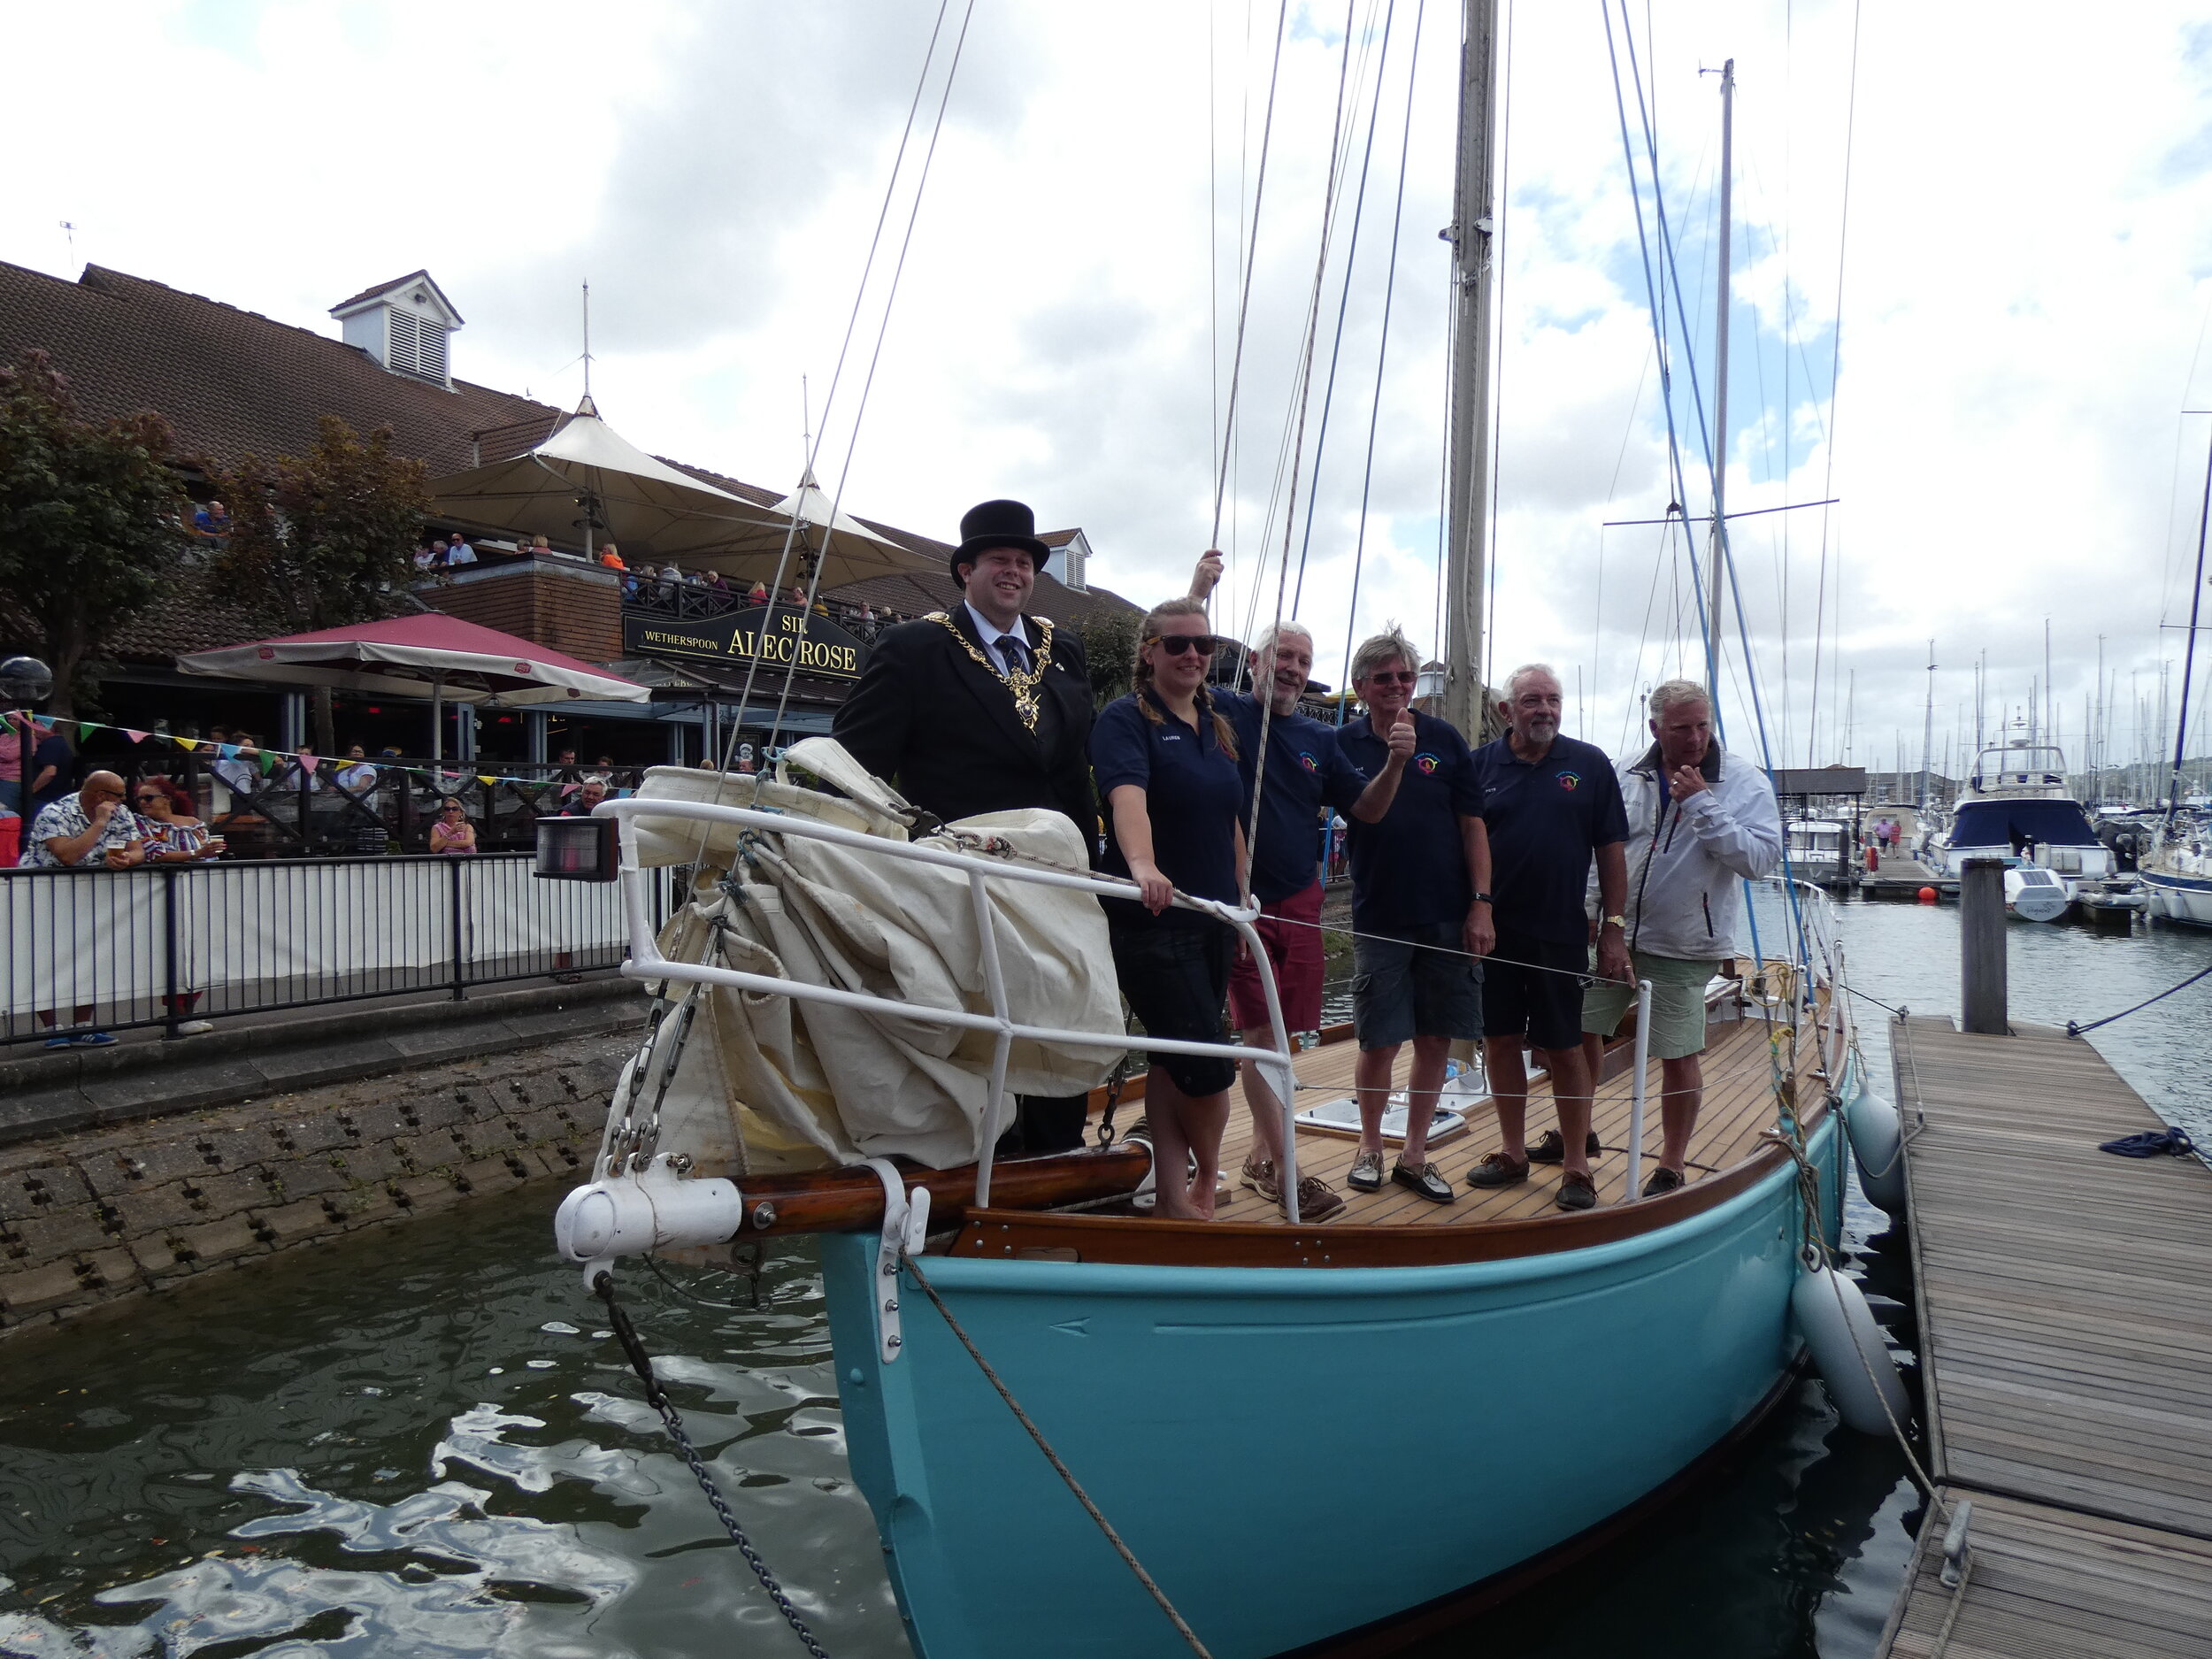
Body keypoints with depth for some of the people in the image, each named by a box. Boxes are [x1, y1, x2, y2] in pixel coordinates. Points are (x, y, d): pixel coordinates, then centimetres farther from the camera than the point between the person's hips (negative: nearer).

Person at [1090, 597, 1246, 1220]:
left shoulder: (1217, 728, 15)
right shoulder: (1126, 719, -9)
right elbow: (1127, 795, -28)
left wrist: (1241, 899, 16)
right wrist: (1143, 865, -45)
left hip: (1212, 920, 7)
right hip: (1153, 921, -7)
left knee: (1173, 1060, 12)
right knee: (1211, 1066, -5)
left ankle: (1174, 1195, 21)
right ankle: (1206, 1179, 22)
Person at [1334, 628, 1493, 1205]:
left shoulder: (1444, 738, 3)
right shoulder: (1346, 744, 2)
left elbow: (1473, 825, 4)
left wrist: (1481, 903, -2)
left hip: (1447, 918, 1)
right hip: (1379, 918, -1)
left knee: (1435, 1040, 6)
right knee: (1379, 1042, 2)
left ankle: (1414, 1156, 21)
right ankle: (1369, 1148, 23)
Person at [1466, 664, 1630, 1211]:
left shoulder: (1589, 765, 2)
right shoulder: (1480, 766, 3)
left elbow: (1611, 853, 2)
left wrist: (1613, 928, -2)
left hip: (1560, 934, -2)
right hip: (1491, 931, 2)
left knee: (1564, 1049, 3)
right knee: (1500, 1042, 9)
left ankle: (1576, 1167, 15)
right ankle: (1513, 1152, 23)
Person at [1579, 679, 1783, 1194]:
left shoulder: (1745, 782, -7)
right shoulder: (1626, 775, 1)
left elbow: (1761, 860, -17)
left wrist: (1702, 805, -22)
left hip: (1683, 948, -3)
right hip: (1613, 934, 4)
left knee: (1679, 1056, 3)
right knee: (1580, 1031, 9)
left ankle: (1672, 1166, 23)